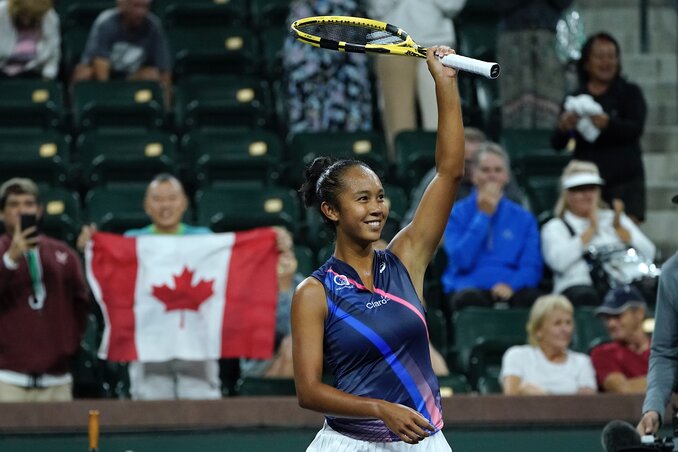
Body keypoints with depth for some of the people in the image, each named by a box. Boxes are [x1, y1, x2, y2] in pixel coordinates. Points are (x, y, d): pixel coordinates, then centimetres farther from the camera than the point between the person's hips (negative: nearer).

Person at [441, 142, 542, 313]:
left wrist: (511, 285, -16)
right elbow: (462, 260, -5)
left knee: (531, 297, -34)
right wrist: (483, 215, -4)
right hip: (469, 289, -2)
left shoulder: (524, 218, 16)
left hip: (511, 290, 2)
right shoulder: (457, 214, 10)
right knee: (470, 298, -39)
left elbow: (531, 268, 6)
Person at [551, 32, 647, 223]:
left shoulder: (630, 93, 5)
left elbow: (636, 129, -10)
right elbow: (557, 144, 4)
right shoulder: (576, 98, 9)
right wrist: (563, 127, -20)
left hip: (625, 180, -2)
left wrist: (608, 123, -30)